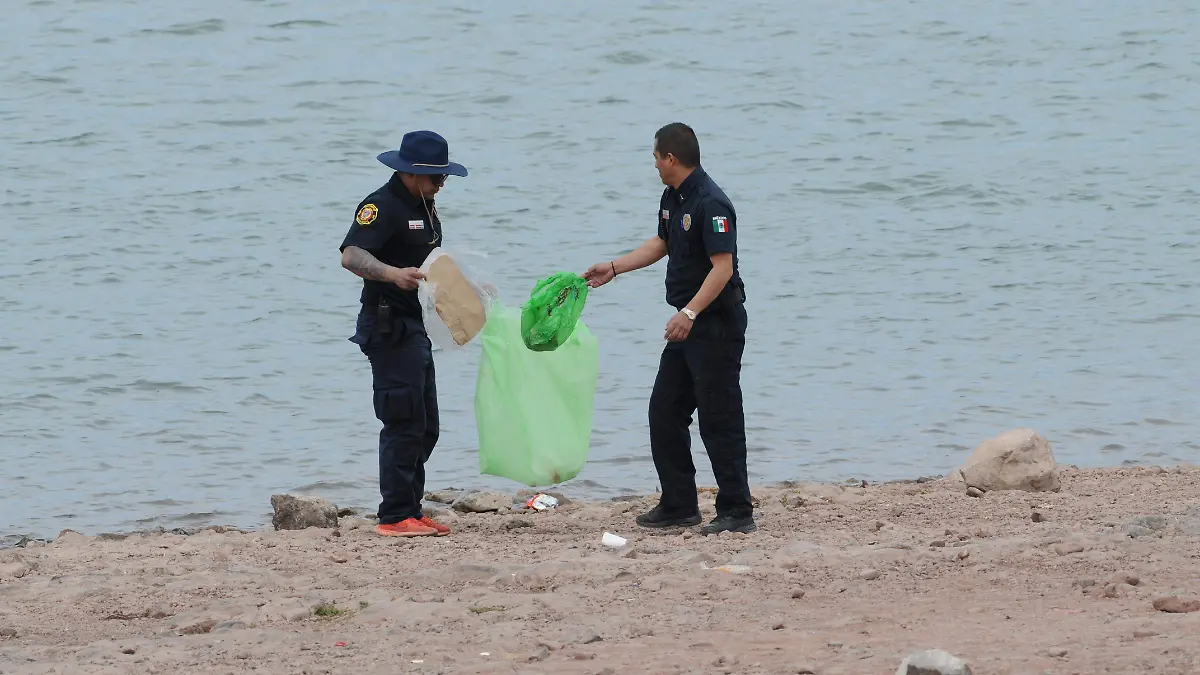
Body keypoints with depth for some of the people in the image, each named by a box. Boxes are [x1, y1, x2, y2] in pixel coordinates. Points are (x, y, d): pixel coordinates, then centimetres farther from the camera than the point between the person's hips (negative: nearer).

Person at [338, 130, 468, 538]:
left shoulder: (424, 207, 16)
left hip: (414, 328, 10)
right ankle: (395, 517, -10)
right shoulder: (382, 206, -16)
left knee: (425, 428, 13)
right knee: (404, 425, -12)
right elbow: (351, 255, -31)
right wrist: (394, 274, -46)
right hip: (388, 327, -10)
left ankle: (410, 512, 20)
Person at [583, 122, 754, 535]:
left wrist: (689, 313, -31)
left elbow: (722, 267, -26)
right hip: (688, 325, 11)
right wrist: (613, 268, 27)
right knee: (665, 412, 12)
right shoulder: (672, 198, 12)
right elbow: (661, 243, 29)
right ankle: (679, 505, 19)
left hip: (717, 324, -10)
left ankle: (737, 512, -4)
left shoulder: (710, 203, -20)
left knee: (718, 418, -8)